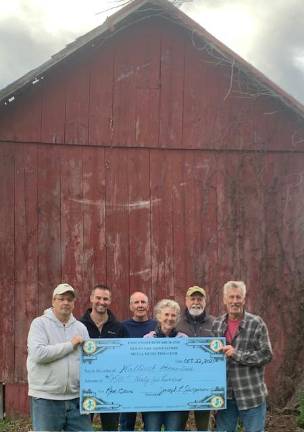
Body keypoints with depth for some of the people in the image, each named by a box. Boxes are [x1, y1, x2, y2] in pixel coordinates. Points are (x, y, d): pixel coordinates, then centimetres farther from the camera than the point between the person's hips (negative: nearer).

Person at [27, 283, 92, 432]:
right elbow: (38, 353, -18)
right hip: (46, 399, -4)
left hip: (76, 398, 4)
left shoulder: (81, 327, 11)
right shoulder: (40, 323, -3)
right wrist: (70, 345, -12)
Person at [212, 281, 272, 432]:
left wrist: (237, 355, -17)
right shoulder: (216, 324, 7)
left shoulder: (256, 323, -5)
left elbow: (266, 354, -10)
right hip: (224, 393, 4)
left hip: (251, 394, -4)